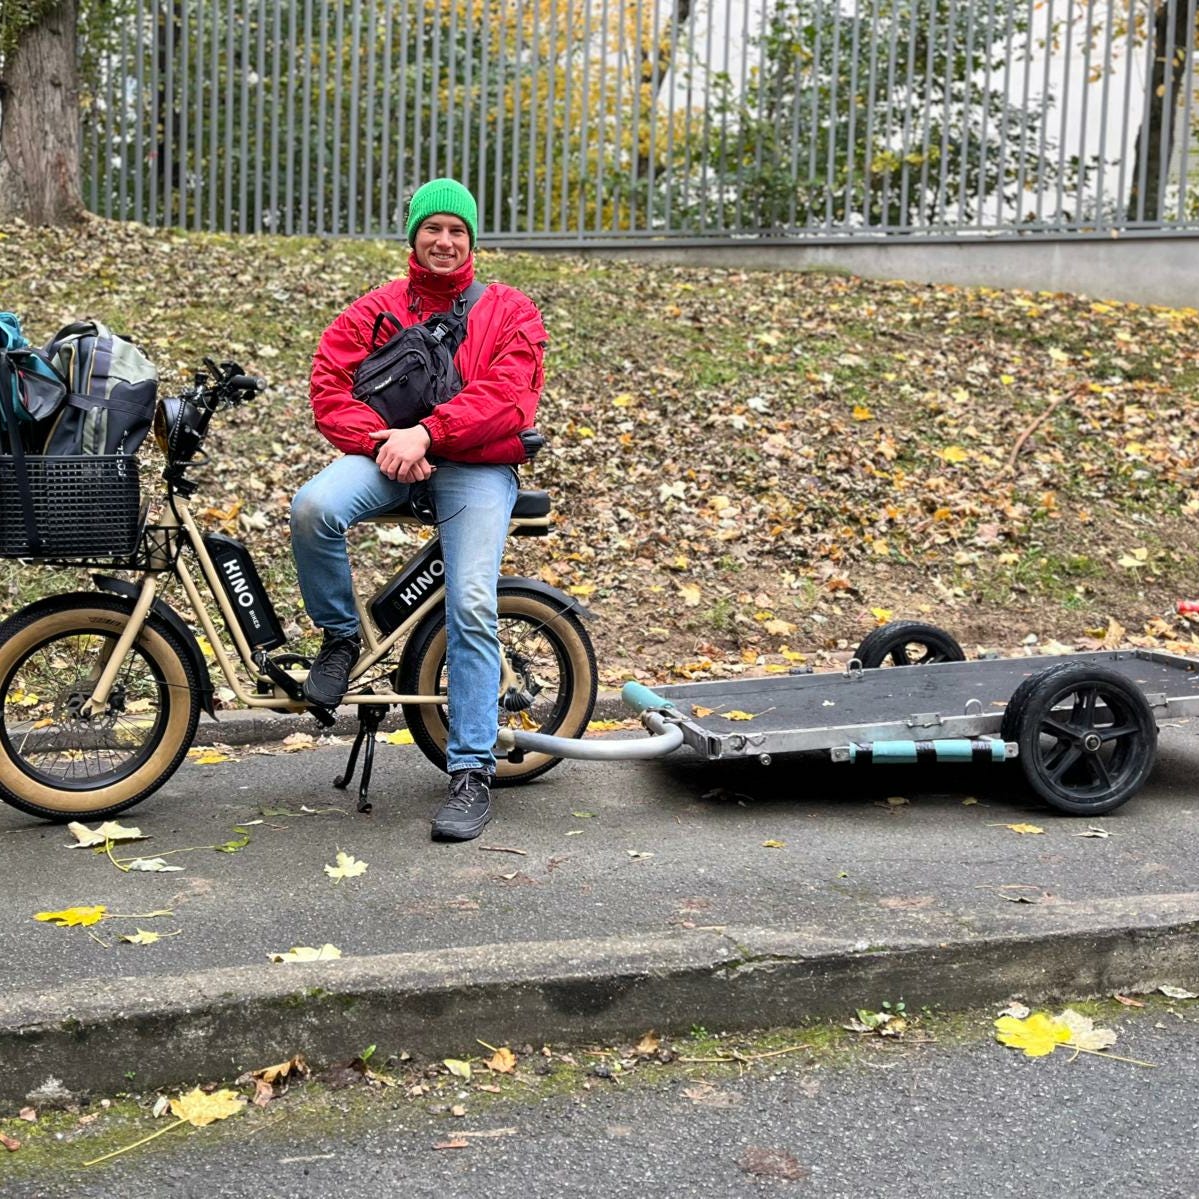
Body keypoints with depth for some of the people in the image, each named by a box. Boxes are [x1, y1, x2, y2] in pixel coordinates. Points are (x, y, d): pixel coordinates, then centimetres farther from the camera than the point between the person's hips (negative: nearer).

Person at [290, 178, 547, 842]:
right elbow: (329, 386, 2)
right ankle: (340, 636, -2)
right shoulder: (377, 308, 12)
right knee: (312, 507, -31)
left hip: (477, 466, -1)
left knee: (471, 608, -18)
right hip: (391, 452, 2)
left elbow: (506, 397, -8)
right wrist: (382, 441, -16)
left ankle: (472, 773, -11)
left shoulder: (509, 312, 7)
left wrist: (425, 433, -20)